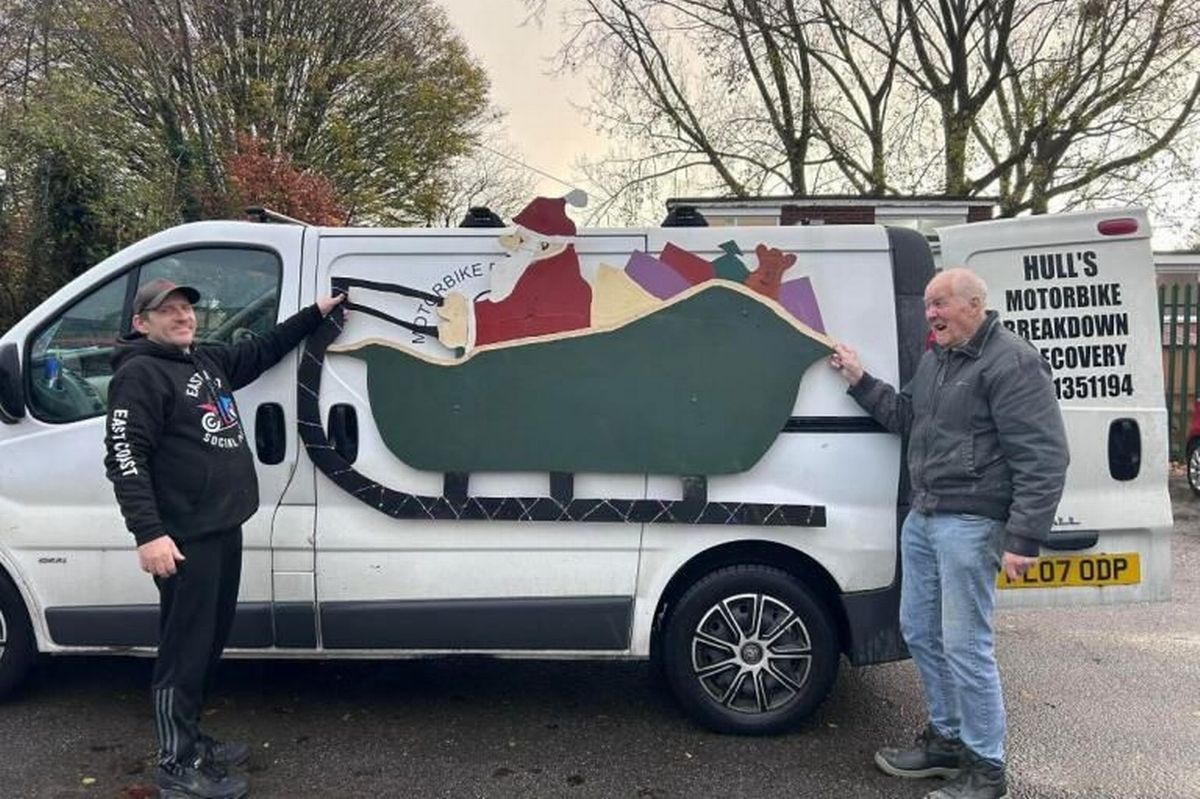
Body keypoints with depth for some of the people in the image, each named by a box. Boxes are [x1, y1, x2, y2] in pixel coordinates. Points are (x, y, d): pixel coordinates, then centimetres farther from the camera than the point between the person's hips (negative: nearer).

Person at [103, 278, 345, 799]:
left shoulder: (207, 361, 15)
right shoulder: (139, 374, -11)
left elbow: (263, 350, 30)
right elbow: (125, 458, -18)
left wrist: (315, 313, 30)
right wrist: (148, 534, -25)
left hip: (224, 528, 9)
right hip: (184, 540, -9)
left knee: (210, 642, 18)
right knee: (185, 650, -2)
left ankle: (189, 738, 33)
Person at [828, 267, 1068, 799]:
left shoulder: (1012, 363, -14)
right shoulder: (935, 359, 14)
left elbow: (1044, 459, -18)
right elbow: (905, 417, 26)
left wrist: (1023, 540, -22)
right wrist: (860, 382, 15)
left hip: (970, 524, -9)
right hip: (922, 517, 10)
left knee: (965, 645, -3)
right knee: (919, 631, 17)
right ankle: (947, 739, 34)